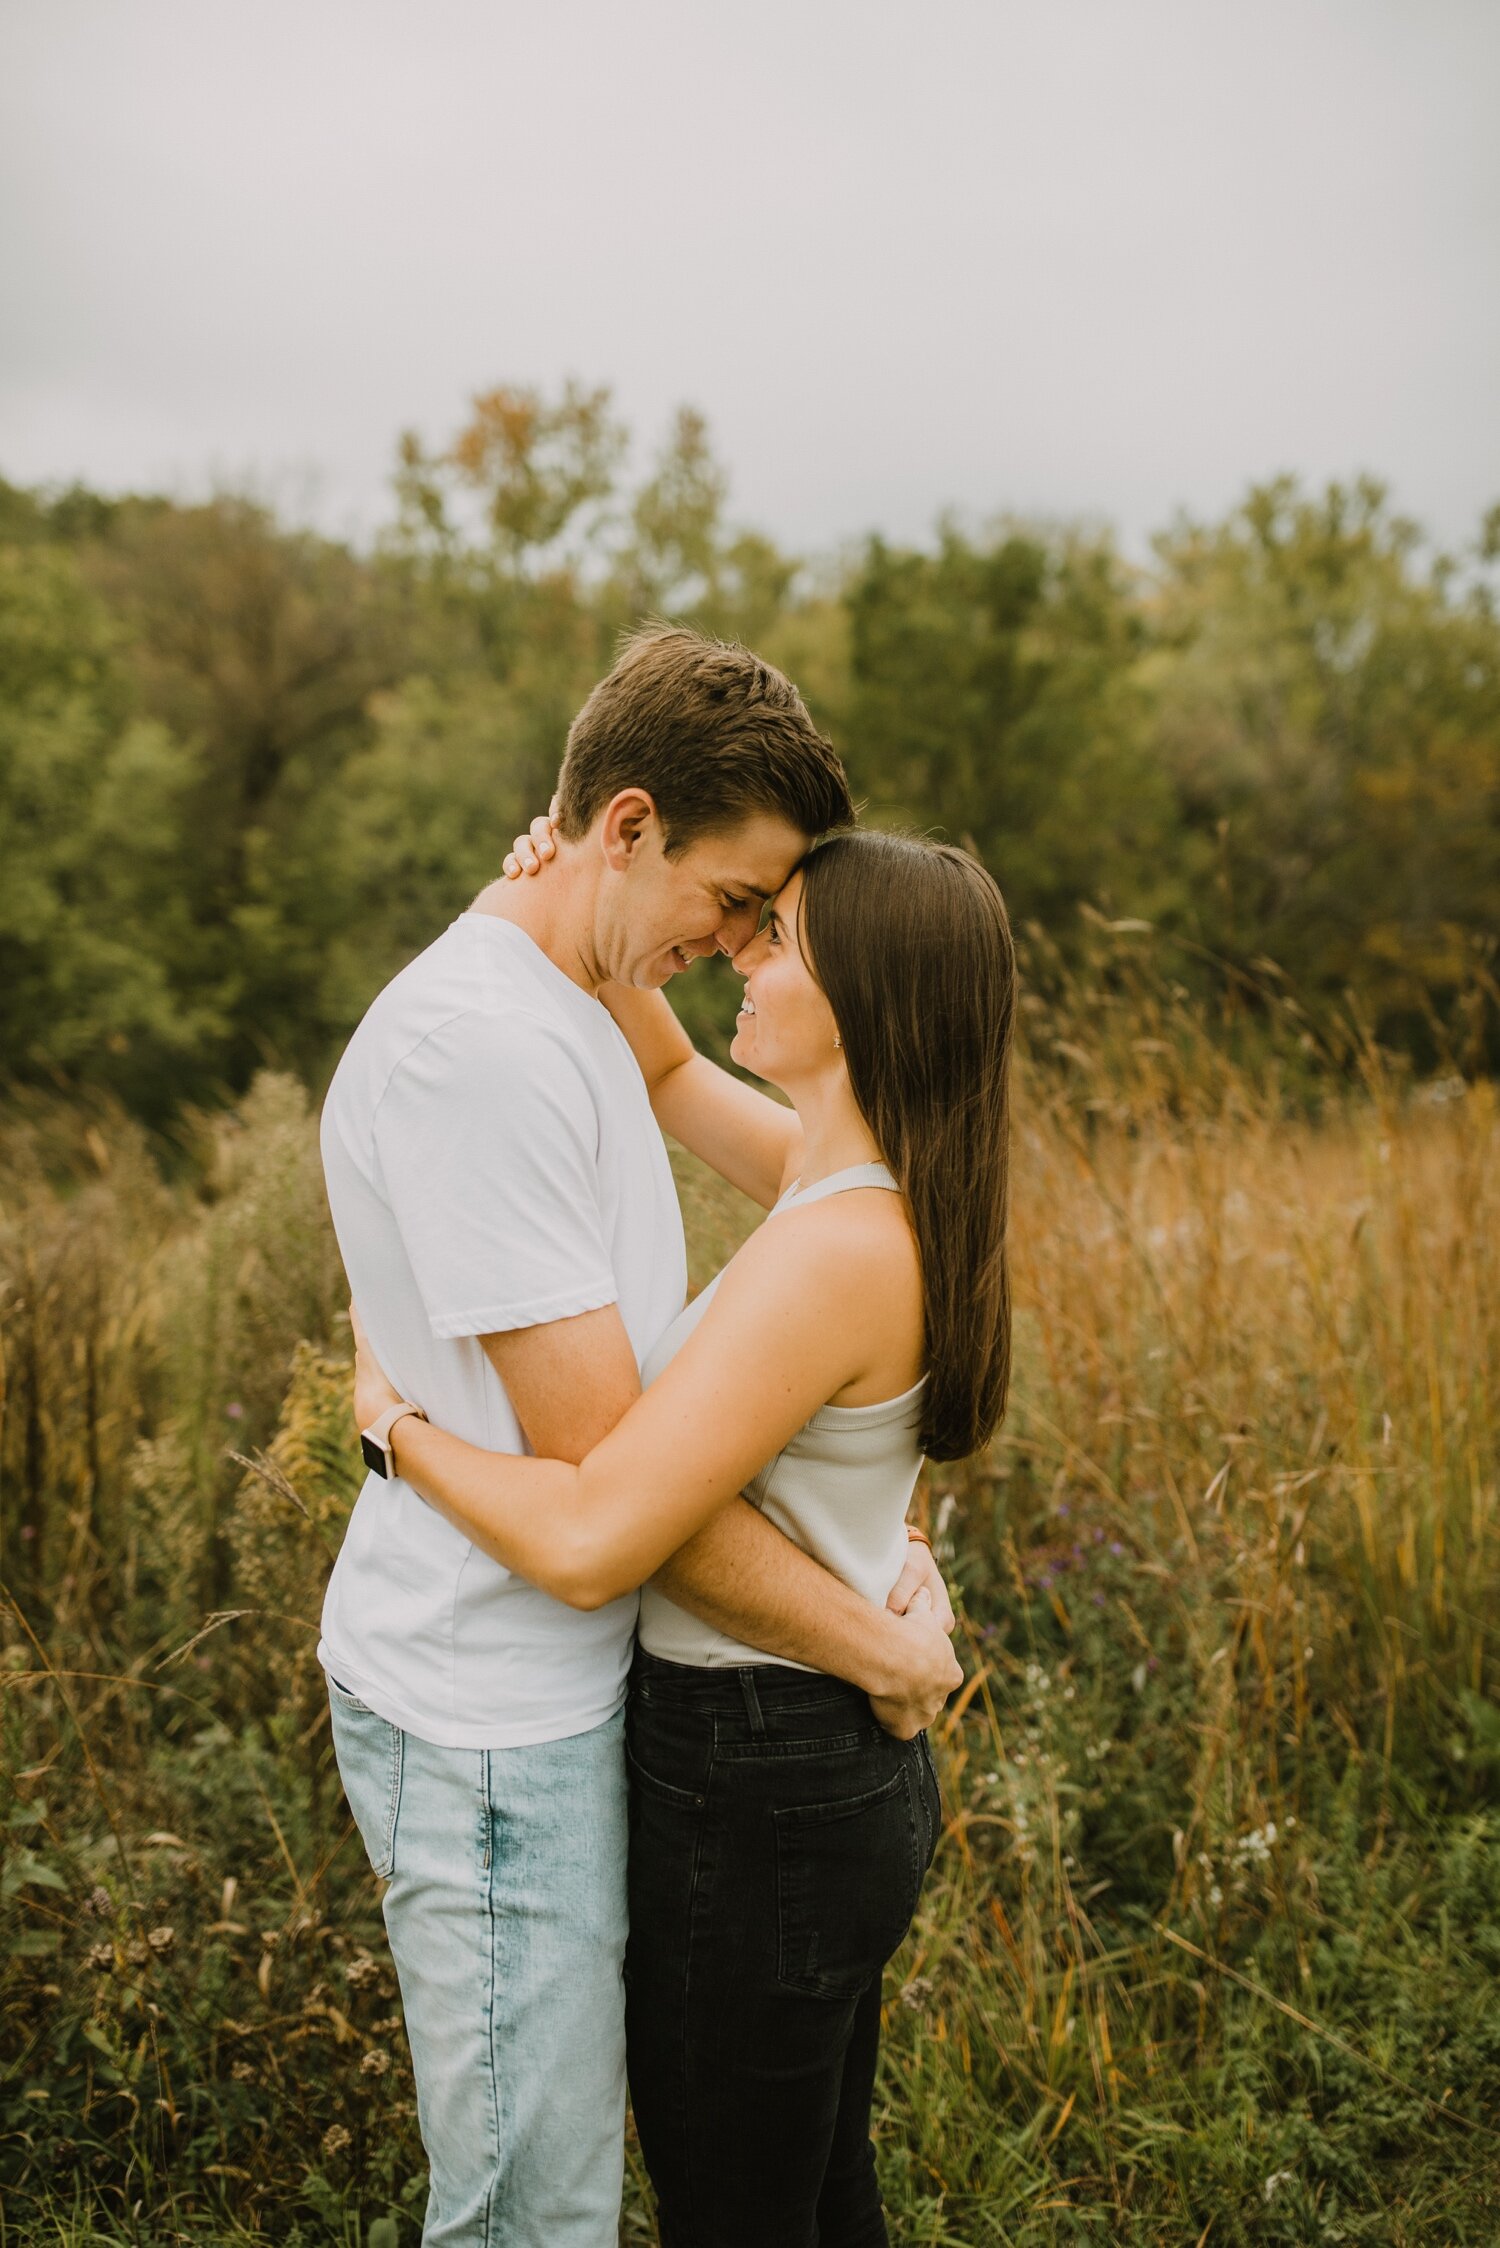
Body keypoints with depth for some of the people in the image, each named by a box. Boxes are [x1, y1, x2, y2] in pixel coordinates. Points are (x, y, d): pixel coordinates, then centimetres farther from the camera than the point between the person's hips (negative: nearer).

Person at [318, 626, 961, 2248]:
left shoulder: (579, 1012, 9)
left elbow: (666, 1339, 15)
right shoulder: (472, 1046, -24)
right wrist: (879, 1649, -13)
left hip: (571, 1679, 9)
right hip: (491, 1712, -9)